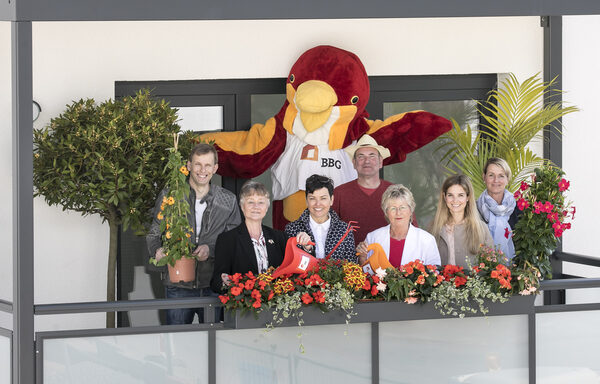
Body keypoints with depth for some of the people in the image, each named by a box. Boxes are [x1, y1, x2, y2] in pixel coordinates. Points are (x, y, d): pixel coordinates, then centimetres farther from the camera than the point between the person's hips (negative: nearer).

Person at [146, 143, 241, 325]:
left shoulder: (228, 200, 7)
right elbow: (154, 233, 11)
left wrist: (211, 249, -13)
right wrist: (157, 250, -11)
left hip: (214, 286, 1)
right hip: (178, 287, -1)